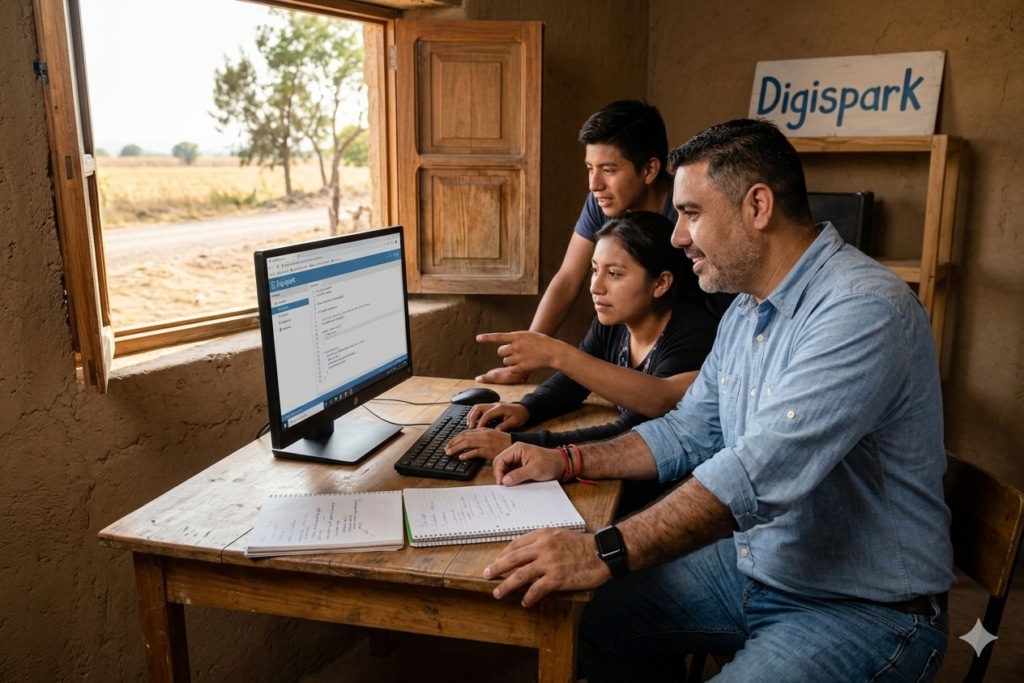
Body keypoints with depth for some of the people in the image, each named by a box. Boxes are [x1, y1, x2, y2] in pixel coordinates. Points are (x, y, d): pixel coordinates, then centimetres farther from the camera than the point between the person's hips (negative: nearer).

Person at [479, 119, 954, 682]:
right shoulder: (745, 313, 6)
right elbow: (688, 433, 12)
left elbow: (761, 472, -35)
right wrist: (568, 461, 2)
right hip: (752, 565, 8)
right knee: (603, 619, 9)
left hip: (864, 609, -8)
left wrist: (607, 553, -38)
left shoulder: (862, 309, -25)